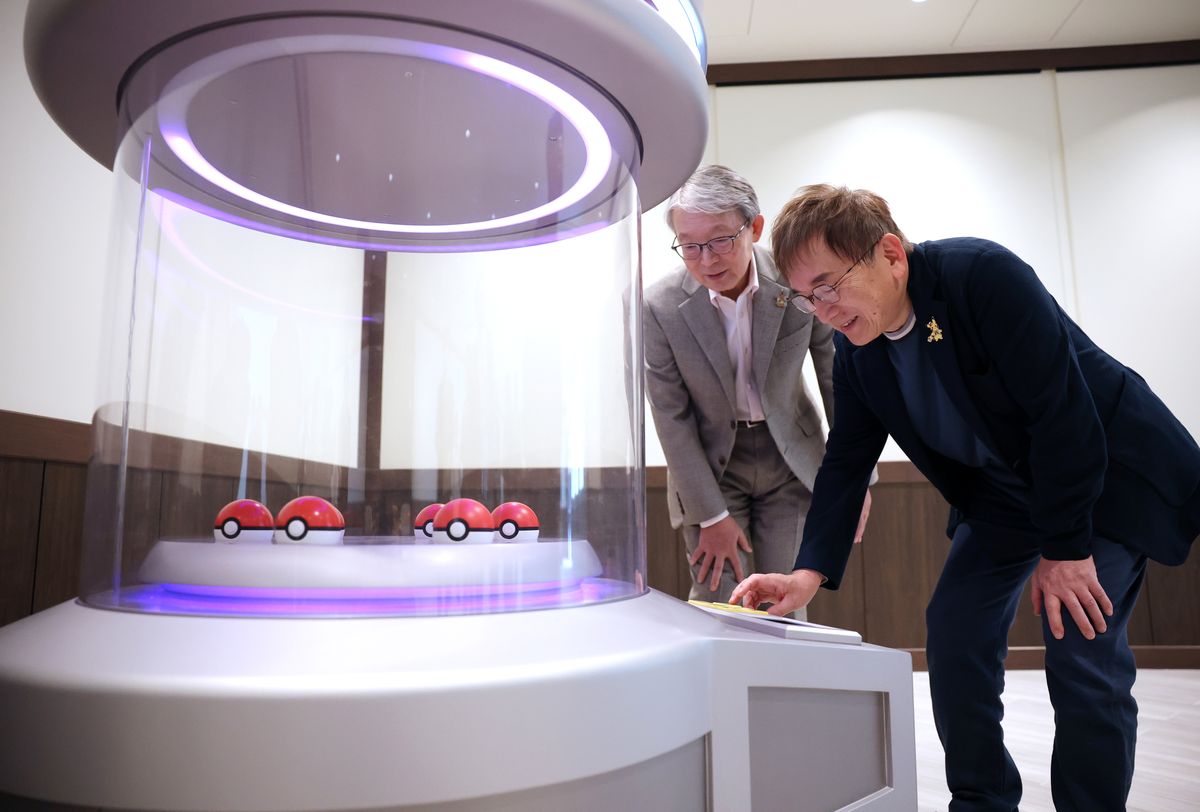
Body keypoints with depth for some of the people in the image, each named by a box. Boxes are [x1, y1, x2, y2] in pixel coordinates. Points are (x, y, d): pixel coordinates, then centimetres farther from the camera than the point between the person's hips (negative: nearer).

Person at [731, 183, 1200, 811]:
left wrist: (1064, 548, -22)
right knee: (954, 638, 0)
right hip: (1003, 495, 6)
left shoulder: (983, 274, -28)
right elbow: (847, 460, -6)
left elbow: (1063, 412, -28)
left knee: (1082, 661, -13)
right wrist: (810, 573, -17)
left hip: (1111, 476, -6)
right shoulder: (855, 347, -8)